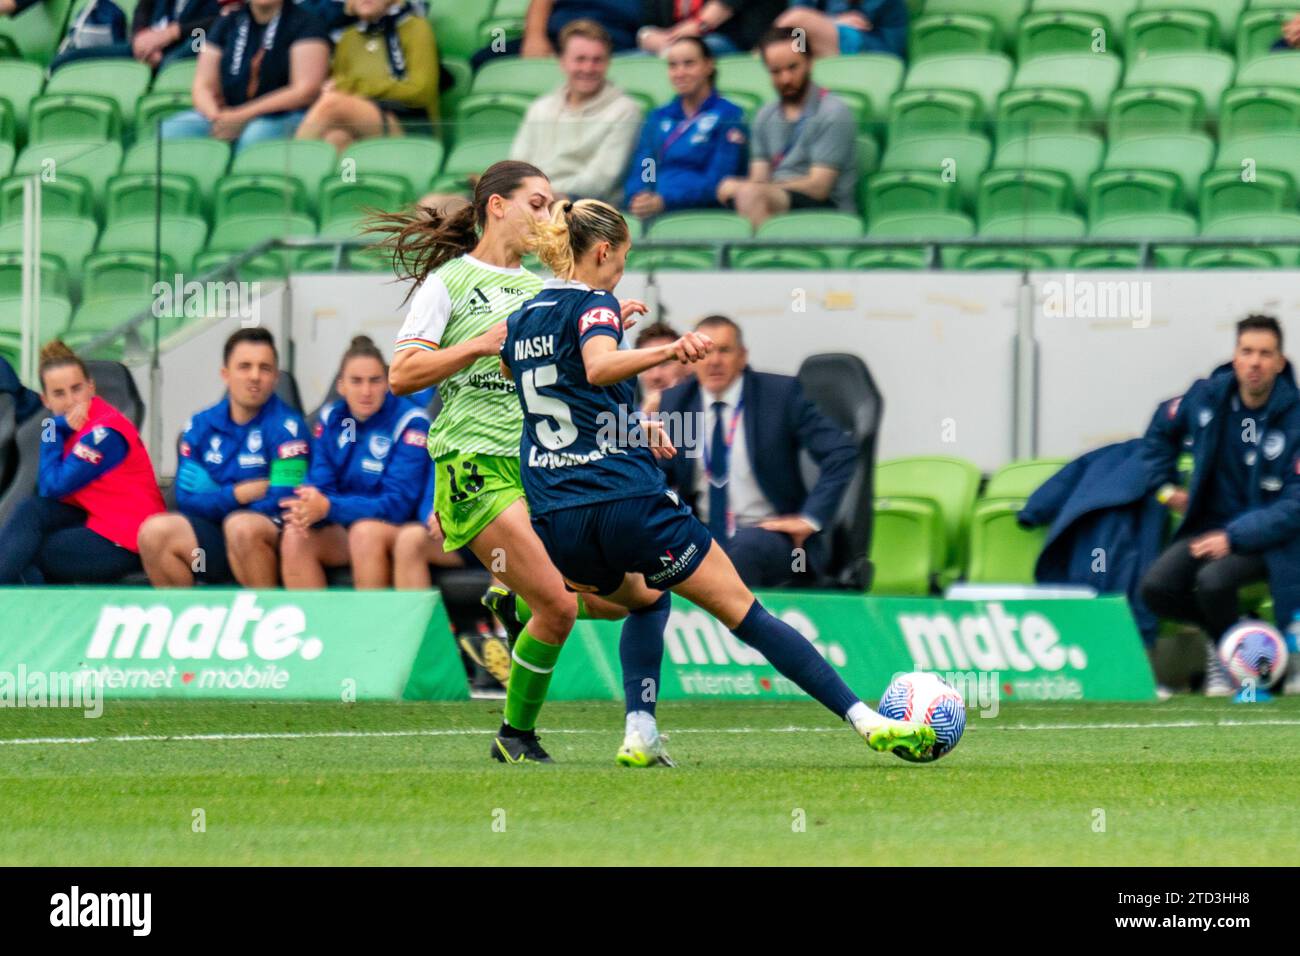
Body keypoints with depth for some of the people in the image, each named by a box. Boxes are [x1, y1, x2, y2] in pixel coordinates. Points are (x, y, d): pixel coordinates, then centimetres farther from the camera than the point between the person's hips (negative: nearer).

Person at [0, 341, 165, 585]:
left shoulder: (105, 431, -17)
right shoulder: (72, 423, 9)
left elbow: (53, 488, -18)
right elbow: (45, 489, -3)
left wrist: (54, 431, -10)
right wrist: (58, 428, -11)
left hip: (124, 544, -8)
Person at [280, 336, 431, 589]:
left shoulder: (410, 422, -13)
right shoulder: (331, 419, 3)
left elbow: (398, 504, -19)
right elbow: (319, 484, 0)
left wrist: (329, 508, -30)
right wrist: (307, 509, -26)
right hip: (345, 529, 5)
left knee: (365, 531, -34)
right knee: (295, 537, -21)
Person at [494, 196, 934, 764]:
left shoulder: (520, 321, 17)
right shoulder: (591, 304, -6)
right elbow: (598, 369, -28)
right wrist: (667, 351, -41)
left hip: (556, 523, 7)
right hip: (627, 500, -7)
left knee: (646, 599, 34)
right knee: (745, 612, -3)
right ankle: (866, 720, -8)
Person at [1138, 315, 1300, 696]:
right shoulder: (1208, 397, -2)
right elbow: (1161, 430, 22)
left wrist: (1234, 538, -26)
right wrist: (1164, 485, 12)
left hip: (1267, 538, -4)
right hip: (1211, 523, 4)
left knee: (1213, 580, -34)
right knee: (1156, 587, -21)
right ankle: (1222, 628, 7)